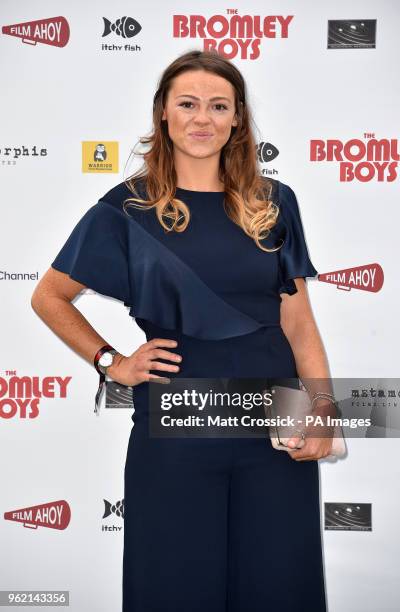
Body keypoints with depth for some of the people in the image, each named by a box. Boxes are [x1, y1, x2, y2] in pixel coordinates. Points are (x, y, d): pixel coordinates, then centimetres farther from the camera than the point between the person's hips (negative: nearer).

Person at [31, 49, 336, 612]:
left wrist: (322, 408, -8)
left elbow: (298, 322, 5)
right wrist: (111, 362, -2)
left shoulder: (273, 203, 5)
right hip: (175, 431, -2)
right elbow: (49, 297, 8)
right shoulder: (127, 209, -1)